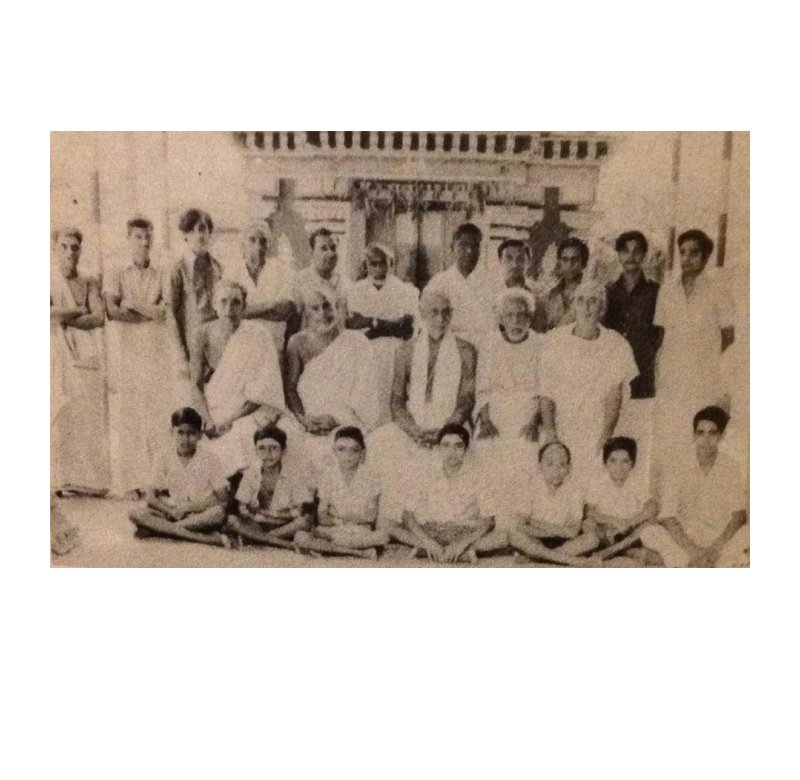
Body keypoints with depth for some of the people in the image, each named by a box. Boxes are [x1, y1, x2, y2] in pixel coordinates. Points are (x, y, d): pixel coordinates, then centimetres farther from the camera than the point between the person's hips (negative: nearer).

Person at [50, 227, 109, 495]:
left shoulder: (89, 284, 13)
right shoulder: (49, 279, 5)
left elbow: (100, 318, -1)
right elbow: (50, 312, -12)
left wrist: (65, 318, -9)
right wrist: (79, 311, -4)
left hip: (86, 354, 3)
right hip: (58, 354, -3)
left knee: (88, 413, -3)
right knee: (61, 411, -9)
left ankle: (86, 479, -1)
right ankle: (63, 479, -6)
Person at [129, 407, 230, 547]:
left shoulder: (209, 460, -3)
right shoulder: (165, 460, 4)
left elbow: (222, 499, -9)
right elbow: (150, 497, 0)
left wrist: (189, 507, -16)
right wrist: (169, 510, -19)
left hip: (202, 515, -3)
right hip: (174, 514, 3)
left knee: (219, 512, -36)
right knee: (136, 514, -22)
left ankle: (160, 529, -26)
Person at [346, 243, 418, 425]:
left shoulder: (406, 291, 9)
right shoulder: (355, 290, 15)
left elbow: (406, 329, -4)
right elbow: (352, 323, 3)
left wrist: (374, 322, -9)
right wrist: (389, 326, -10)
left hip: (394, 355, -1)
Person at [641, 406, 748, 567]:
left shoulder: (731, 469, 3)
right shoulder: (680, 473, 2)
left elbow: (739, 513, -6)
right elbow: (668, 517, -7)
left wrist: (717, 547, -20)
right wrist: (691, 549, -21)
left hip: (723, 540, 0)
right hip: (686, 539, 0)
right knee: (648, 532, -27)